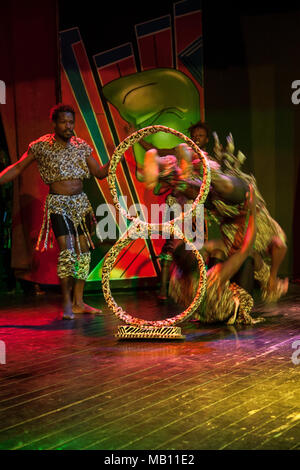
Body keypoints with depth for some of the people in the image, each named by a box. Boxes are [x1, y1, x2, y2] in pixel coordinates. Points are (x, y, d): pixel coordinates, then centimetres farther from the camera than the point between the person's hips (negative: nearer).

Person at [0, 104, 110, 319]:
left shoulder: (81, 146, 6)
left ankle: (78, 302, 13)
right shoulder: (42, 146, -3)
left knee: (84, 250, 5)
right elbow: (18, 168, 3)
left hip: (81, 202, 5)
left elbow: (100, 173, 11)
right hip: (58, 203, -5)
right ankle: (66, 302, -9)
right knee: (67, 248, -17)